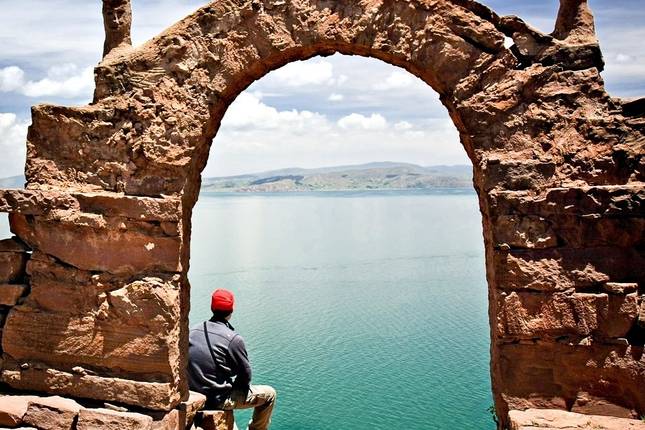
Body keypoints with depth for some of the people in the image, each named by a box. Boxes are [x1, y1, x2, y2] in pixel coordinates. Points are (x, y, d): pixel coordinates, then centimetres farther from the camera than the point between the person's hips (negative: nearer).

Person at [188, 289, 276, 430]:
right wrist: (236, 385, 11)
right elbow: (246, 376, -10)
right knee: (269, 394, 10)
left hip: (194, 395, 7)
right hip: (218, 400, -7)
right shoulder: (233, 338, -19)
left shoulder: (192, 332, -2)